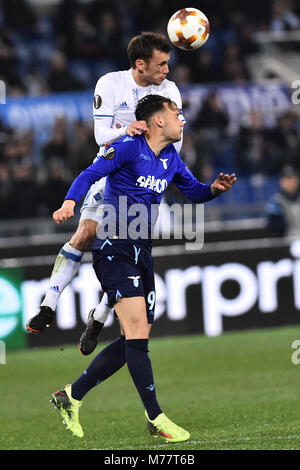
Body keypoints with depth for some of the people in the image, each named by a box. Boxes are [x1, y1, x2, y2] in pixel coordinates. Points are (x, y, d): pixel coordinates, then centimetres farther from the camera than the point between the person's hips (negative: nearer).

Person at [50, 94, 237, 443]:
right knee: (137, 332, -15)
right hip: (114, 251, -9)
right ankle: (156, 417, -14)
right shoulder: (128, 148, -9)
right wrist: (69, 202, -30)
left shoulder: (171, 159, 13)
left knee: (135, 341, 7)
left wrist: (214, 189, 1)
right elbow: (90, 175, -13)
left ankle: (71, 396, 17)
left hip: (141, 254, 9)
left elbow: (193, 191, 22)